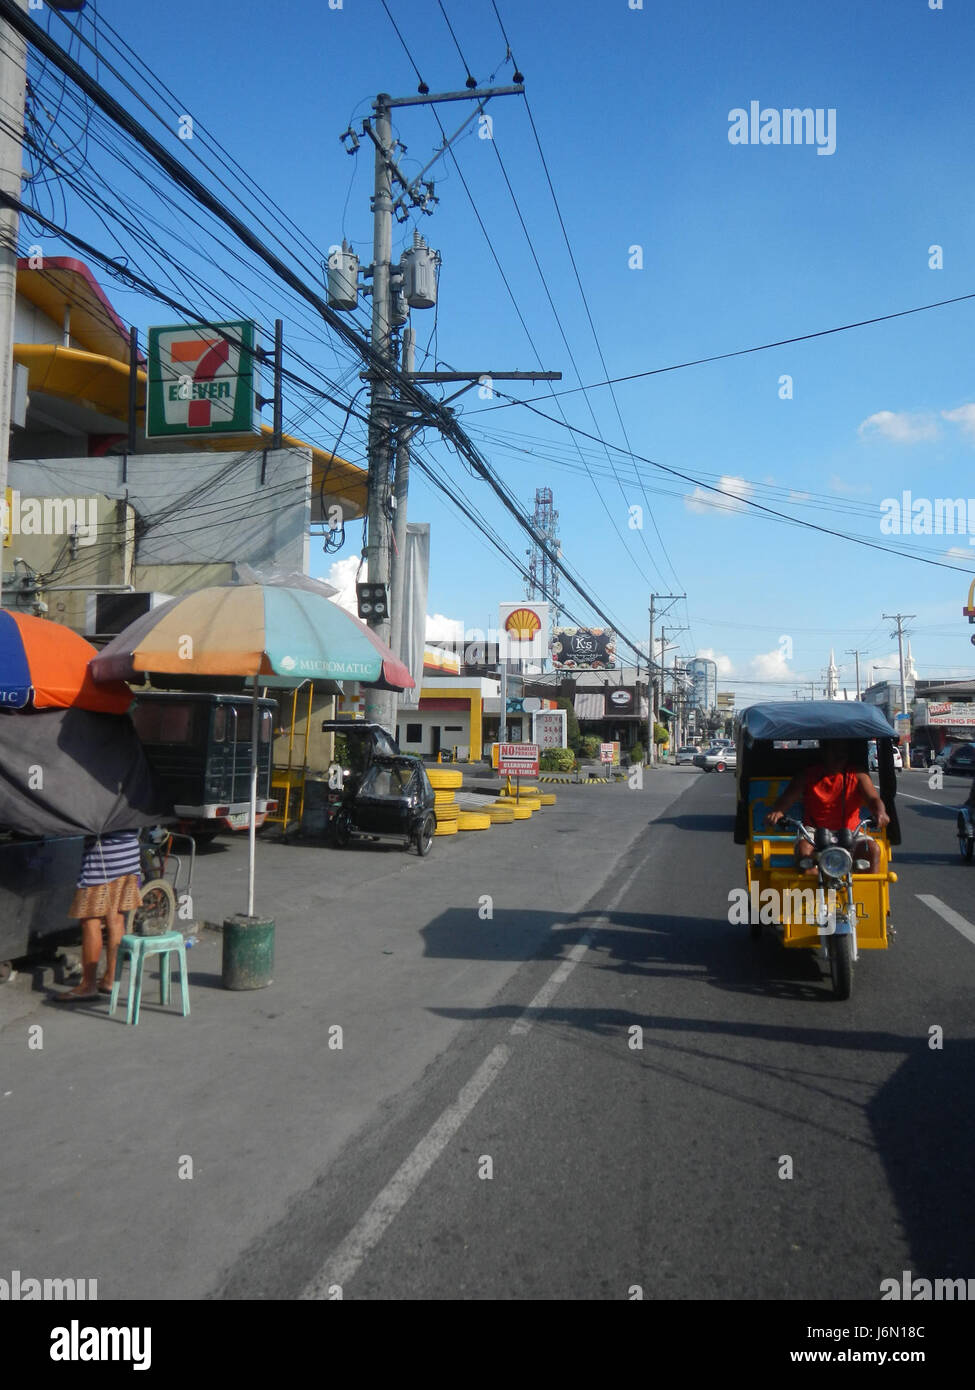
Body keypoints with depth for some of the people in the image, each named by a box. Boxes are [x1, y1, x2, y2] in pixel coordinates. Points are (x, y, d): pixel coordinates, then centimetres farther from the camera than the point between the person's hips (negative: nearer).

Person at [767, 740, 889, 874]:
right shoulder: (808, 775, 3)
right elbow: (786, 798, -5)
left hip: (849, 834, 1)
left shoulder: (858, 775, 6)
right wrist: (776, 811, -30)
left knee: (873, 848, -26)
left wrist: (880, 812, -33)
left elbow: (873, 799, -8)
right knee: (803, 848, -33)